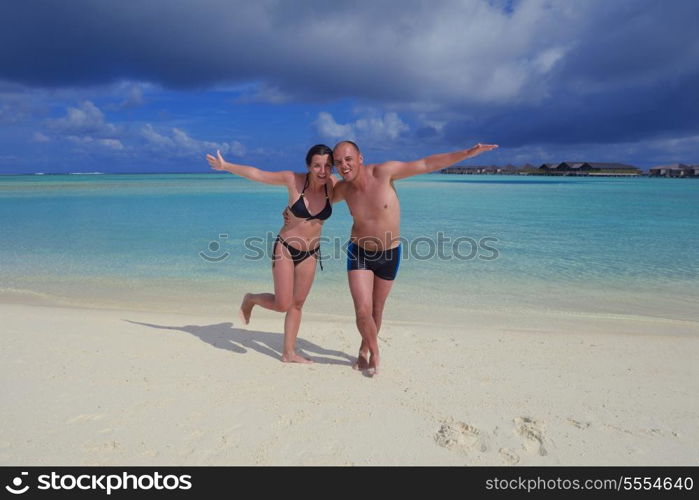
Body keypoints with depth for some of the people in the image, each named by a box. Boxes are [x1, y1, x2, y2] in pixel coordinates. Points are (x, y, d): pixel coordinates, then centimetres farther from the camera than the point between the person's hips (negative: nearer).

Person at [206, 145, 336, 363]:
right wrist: (226, 166, 1)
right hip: (285, 247, -3)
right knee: (282, 304, -5)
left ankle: (289, 352, 24)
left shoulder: (332, 185, -9)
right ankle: (251, 299, 26)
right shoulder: (293, 180, -18)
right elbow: (256, 174, -7)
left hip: (311, 253, 3)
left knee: (297, 304, 10)